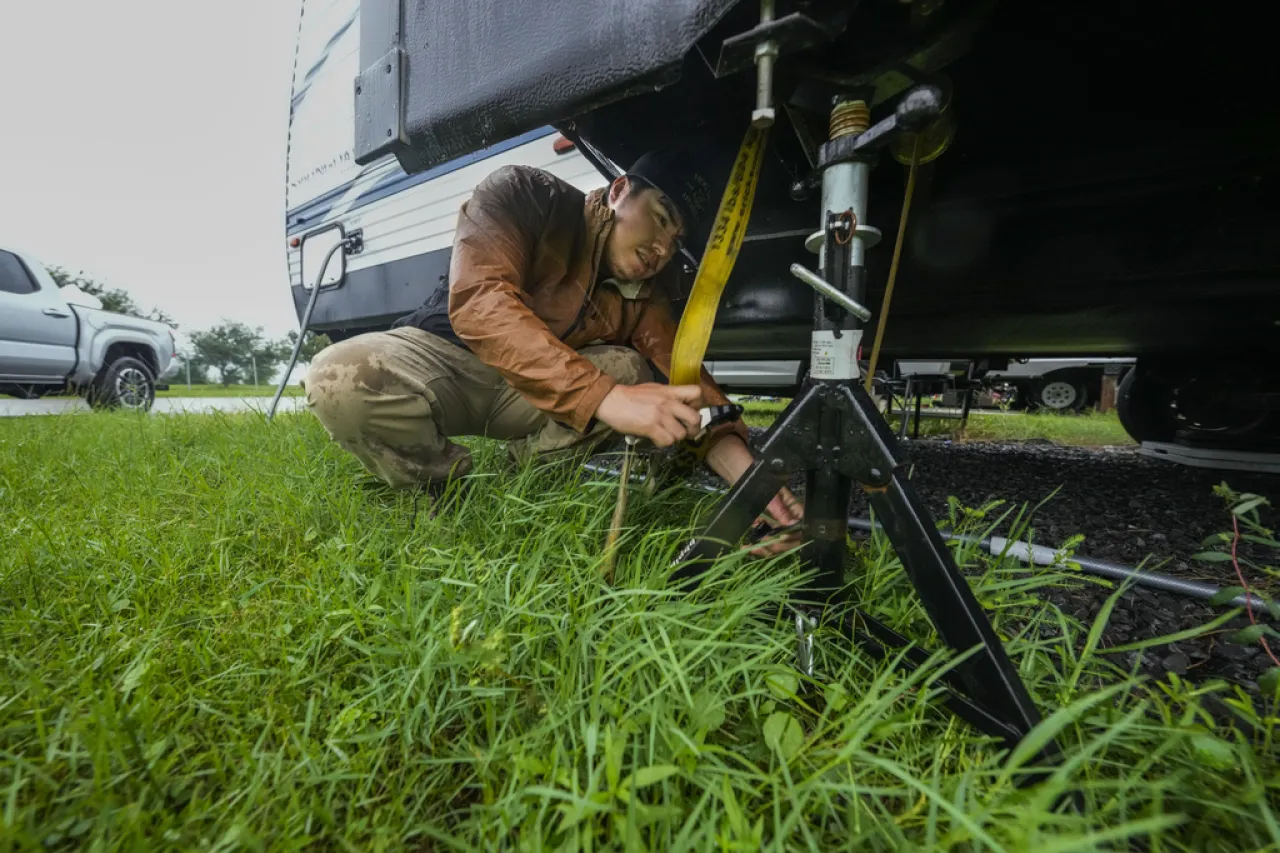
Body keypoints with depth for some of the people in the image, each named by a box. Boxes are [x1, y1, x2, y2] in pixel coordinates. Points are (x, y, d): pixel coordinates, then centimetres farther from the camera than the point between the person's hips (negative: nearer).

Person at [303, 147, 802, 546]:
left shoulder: (647, 291, -4)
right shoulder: (523, 195, -19)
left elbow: (685, 377, -15)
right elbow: (478, 302, -35)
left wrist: (747, 473, -34)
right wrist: (605, 398, -48)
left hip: (532, 399, 4)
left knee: (630, 369, -19)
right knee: (341, 377, -33)